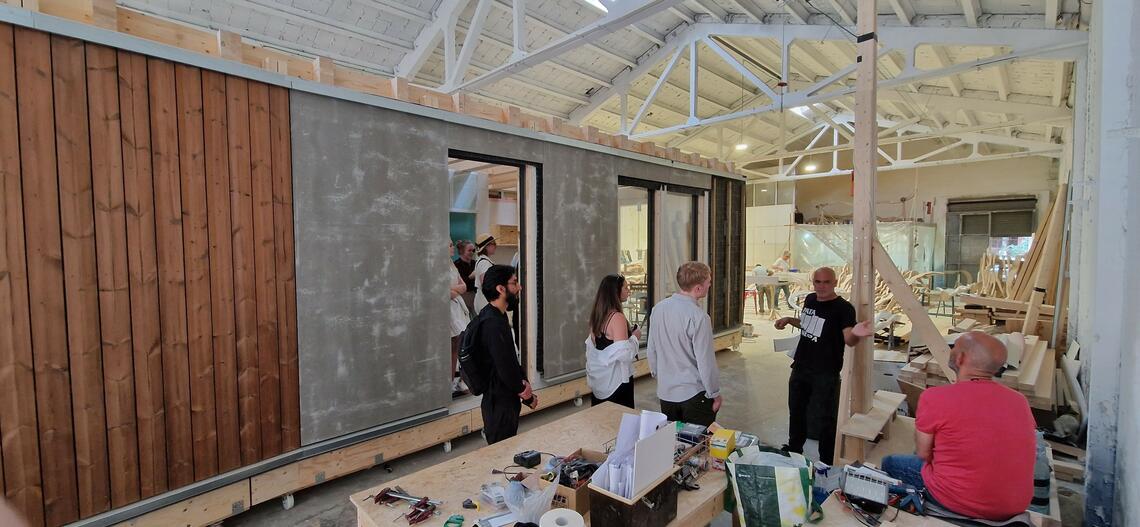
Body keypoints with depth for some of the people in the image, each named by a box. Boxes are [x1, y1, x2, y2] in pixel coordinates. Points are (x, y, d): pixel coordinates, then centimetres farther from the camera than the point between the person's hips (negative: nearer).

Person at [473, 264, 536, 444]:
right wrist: (527, 397, -12)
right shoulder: (493, 324, -27)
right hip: (500, 404, -10)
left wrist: (523, 382, -1)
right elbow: (506, 368, -28)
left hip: (501, 400, 10)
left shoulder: (495, 316, 6)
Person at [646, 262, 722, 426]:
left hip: (665, 392, 6)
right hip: (694, 394, -6)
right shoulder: (698, 317, -22)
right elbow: (706, 361, -17)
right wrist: (715, 394, -4)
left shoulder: (658, 309, -2)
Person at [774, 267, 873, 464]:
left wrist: (855, 334, -49)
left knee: (826, 418, 4)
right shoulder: (810, 299, 4)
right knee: (796, 410, 21)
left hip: (825, 373, -7)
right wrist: (789, 320, 7)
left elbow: (848, 340, -28)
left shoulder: (843, 308, -16)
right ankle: (794, 449, 42)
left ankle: (826, 462, 22)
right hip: (801, 367, 7)